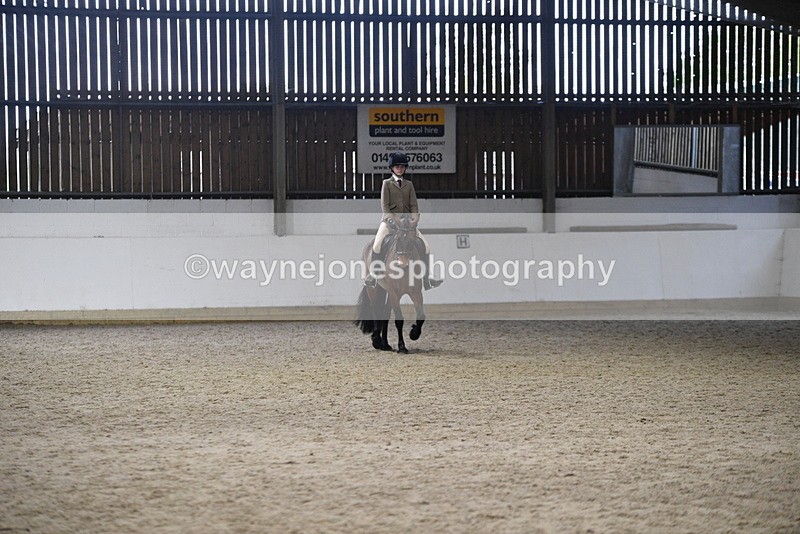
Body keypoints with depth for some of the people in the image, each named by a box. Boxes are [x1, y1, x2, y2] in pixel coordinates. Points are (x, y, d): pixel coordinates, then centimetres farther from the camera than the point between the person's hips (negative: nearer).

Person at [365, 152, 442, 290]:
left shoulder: (409, 184, 15)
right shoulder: (387, 183, 6)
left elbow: (414, 204, 8)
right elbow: (384, 205, -4)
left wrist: (414, 218, -12)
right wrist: (392, 219, -19)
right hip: (389, 220, -4)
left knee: (426, 246, -6)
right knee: (377, 245, -27)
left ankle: (426, 278, 2)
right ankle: (372, 275, -13)